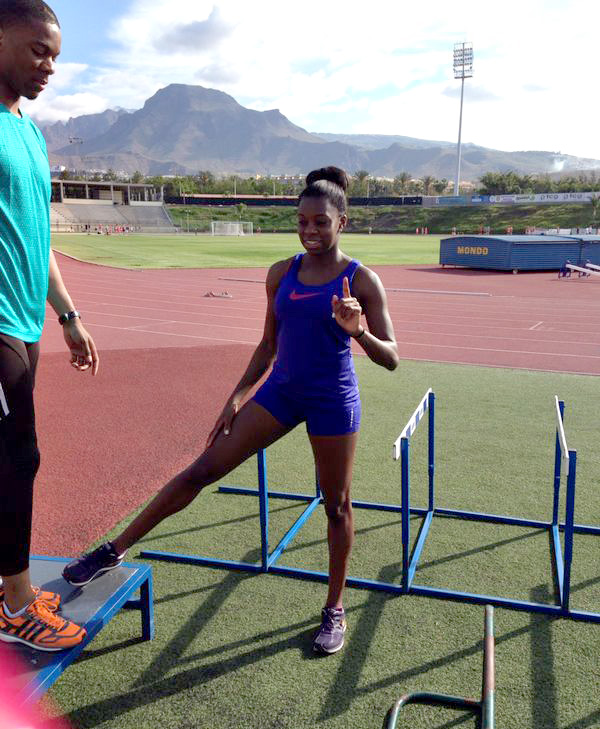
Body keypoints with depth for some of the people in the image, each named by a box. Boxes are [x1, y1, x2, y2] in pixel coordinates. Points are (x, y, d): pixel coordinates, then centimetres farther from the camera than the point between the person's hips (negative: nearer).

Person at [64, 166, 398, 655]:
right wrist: (237, 398, 9)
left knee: (337, 506, 8)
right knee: (203, 470, 2)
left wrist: (359, 331, -30)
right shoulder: (282, 274, 4)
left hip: (333, 402, -3)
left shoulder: (362, 281, -9)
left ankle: (335, 609, 29)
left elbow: (391, 359, -11)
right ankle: (115, 551, 14)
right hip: (281, 391, 4)